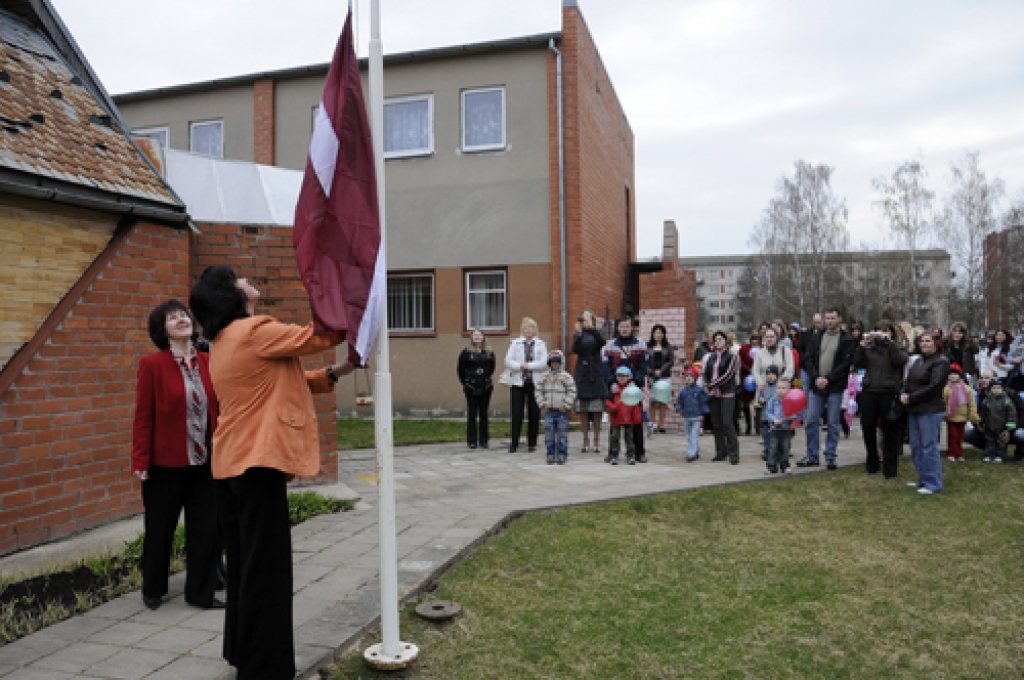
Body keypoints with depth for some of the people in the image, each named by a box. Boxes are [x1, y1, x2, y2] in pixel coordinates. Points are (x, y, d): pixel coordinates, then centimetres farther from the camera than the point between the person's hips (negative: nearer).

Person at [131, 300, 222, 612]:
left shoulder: (209, 362, 4)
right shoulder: (152, 364, -7)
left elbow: (219, 409, 8)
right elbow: (143, 417, -8)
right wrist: (140, 462, -10)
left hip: (205, 462, 4)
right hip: (166, 464, -3)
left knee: (207, 528, 7)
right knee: (159, 529, 12)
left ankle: (201, 592, 22)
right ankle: (153, 590, 34)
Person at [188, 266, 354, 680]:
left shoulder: (223, 342, 17)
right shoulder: (256, 331, -13)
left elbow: (278, 383, 18)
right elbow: (321, 336, -9)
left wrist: (331, 375, 9)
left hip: (232, 462, 10)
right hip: (257, 462, -10)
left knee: (244, 565, 18)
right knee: (265, 569, -2)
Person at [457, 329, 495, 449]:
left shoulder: (489, 353, 3)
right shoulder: (466, 353, -3)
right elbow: (461, 370, 3)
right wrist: (465, 382, 4)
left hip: (486, 388, 2)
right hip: (471, 388, -2)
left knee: (484, 414, 7)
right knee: (472, 414, 2)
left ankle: (484, 440, 15)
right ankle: (472, 441, 9)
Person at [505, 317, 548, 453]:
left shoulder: (541, 344, 7)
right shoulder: (515, 343, 8)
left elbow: (543, 363, -5)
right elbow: (508, 361, 0)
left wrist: (528, 365, -13)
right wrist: (520, 366, -15)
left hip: (535, 382, 0)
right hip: (518, 382, 0)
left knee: (534, 413, 3)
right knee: (517, 413, -2)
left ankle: (532, 443, 12)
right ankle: (514, 443, 4)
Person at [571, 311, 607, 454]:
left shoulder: (596, 334, 6)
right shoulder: (578, 335, 8)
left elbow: (602, 342, -17)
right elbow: (575, 350, -10)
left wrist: (591, 328, -28)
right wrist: (579, 334, -25)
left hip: (596, 374, -1)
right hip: (582, 374, 1)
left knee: (597, 410, -1)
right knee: (582, 409, 2)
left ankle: (597, 439, 7)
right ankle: (586, 439, 10)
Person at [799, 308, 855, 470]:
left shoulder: (846, 340, 0)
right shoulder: (816, 337, 10)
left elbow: (846, 363, -8)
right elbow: (807, 359, 5)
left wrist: (828, 379, -15)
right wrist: (816, 377, -10)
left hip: (835, 388, -3)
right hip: (816, 386, 3)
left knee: (833, 424, 4)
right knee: (811, 422, 3)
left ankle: (831, 457, 13)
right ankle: (812, 456, 12)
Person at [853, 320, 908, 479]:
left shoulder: (897, 348, 7)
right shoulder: (869, 348, 12)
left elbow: (900, 360, -13)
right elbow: (858, 364, 1)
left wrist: (888, 341, -14)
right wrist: (863, 345, -7)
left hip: (889, 393, -3)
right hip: (869, 392, 3)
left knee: (890, 432, 0)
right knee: (868, 429, 7)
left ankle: (890, 468, 10)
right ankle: (872, 464, 23)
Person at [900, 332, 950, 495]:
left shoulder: (941, 362, -8)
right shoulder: (918, 361, 18)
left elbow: (933, 386, -17)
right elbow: (909, 381, 15)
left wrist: (911, 398, -15)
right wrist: (904, 394, -5)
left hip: (930, 411, -9)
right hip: (914, 410, 9)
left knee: (929, 447, -5)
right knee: (915, 446, 13)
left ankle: (933, 484, 4)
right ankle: (923, 479, 24)